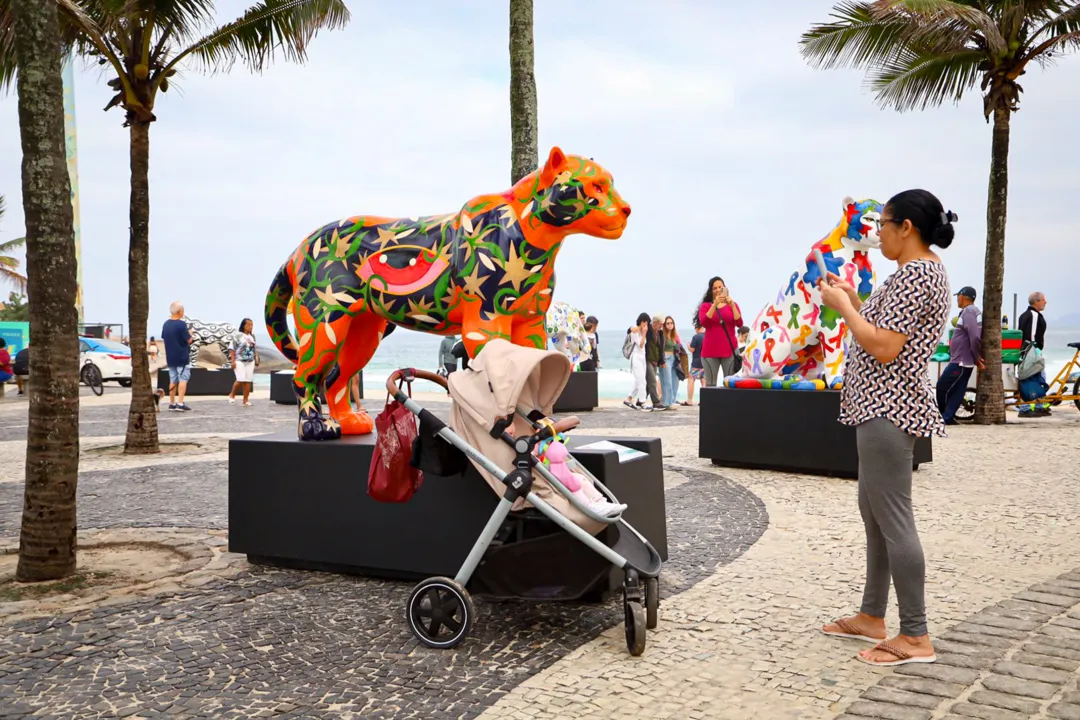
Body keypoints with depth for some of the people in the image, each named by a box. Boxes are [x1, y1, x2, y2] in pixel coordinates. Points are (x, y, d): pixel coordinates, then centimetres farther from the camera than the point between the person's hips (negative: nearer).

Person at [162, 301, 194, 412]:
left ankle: (172, 403, 14)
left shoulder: (166, 324, 5)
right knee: (183, 380, -2)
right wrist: (190, 334, 6)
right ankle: (180, 404, -9)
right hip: (182, 358, -7)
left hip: (170, 358, 7)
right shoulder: (181, 324, -17)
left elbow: (163, 339, 14)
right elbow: (189, 340, -13)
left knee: (173, 380, 12)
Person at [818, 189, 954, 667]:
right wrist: (853, 299, 15)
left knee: (892, 519, -7)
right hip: (883, 406, 11)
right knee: (875, 514, 15)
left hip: (888, 409, -11)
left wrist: (842, 306, -11)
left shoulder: (915, 273, -15)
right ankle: (872, 617, 25)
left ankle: (915, 637, 0)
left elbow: (884, 348, -22)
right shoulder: (922, 270, 18)